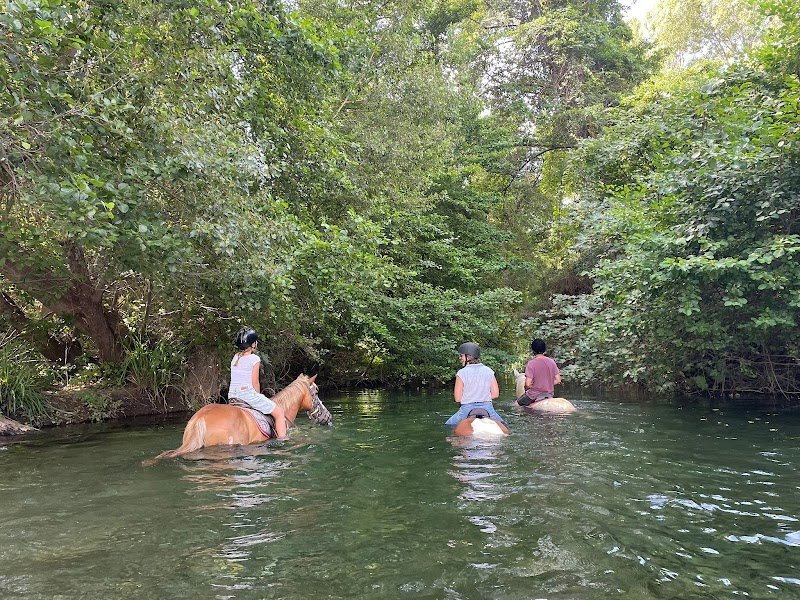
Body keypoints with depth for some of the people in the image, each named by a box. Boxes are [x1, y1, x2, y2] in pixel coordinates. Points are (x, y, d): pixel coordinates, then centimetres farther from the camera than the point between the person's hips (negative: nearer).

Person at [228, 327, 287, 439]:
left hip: (232, 395, 8)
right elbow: (255, 383, -8)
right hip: (248, 393, -8)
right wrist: (258, 397, 8)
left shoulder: (235, 357, 11)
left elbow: (237, 379, 15)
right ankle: (282, 439, -5)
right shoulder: (254, 358, -9)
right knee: (279, 412, 3)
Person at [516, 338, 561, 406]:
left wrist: (526, 388, 3)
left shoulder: (531, 363, -14)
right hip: (549, 394, 5)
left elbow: (528, 384, -18)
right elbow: (558, 380, 1)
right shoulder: (551, 361, 0)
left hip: (535, 395, -5)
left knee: (516, 405, 12)